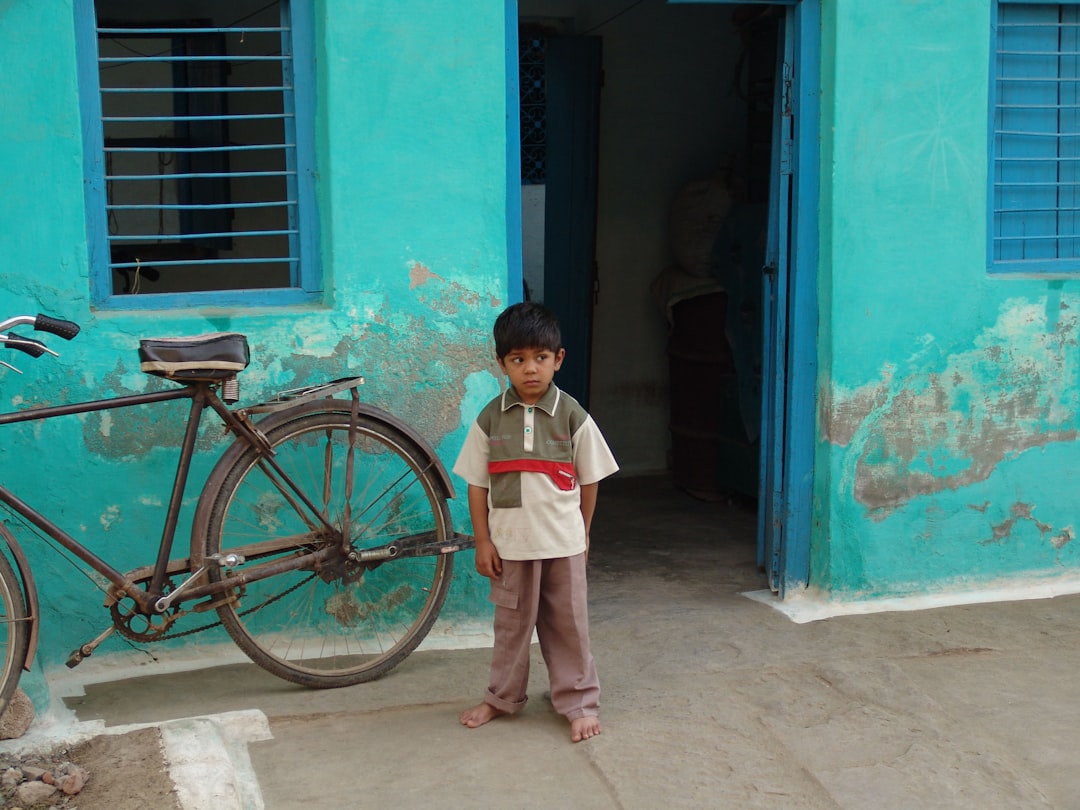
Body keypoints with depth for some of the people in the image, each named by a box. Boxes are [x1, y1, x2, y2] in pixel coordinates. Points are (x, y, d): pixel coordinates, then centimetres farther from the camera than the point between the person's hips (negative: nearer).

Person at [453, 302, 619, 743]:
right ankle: (503, 696, 32)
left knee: (567, 623, 9)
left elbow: (589, 479, 2)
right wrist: (482, 541, -3)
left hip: (563, 541, -1)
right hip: (510, 541, 1)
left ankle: (579, 701, 23)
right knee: (512, 623, 15)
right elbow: (477, 483, 0)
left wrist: (583, 532, 7)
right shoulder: (490, 419, -4)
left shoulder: (572, 416, -6)